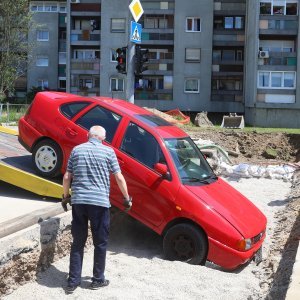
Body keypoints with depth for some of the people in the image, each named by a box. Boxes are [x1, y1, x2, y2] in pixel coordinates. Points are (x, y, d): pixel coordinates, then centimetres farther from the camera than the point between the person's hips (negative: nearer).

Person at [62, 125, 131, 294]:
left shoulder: (76, 150, 9)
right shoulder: (108, 151, 0)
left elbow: (67, 177, 10)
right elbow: (119, 178, 1)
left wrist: (65, 195, 24)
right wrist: (127, 198, 12)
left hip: (78, 201, 3)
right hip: (100, 202, -3)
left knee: (78, 242, 13)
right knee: (100, 243, 11)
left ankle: (73, 281, 14)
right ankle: (98, 280, 20)